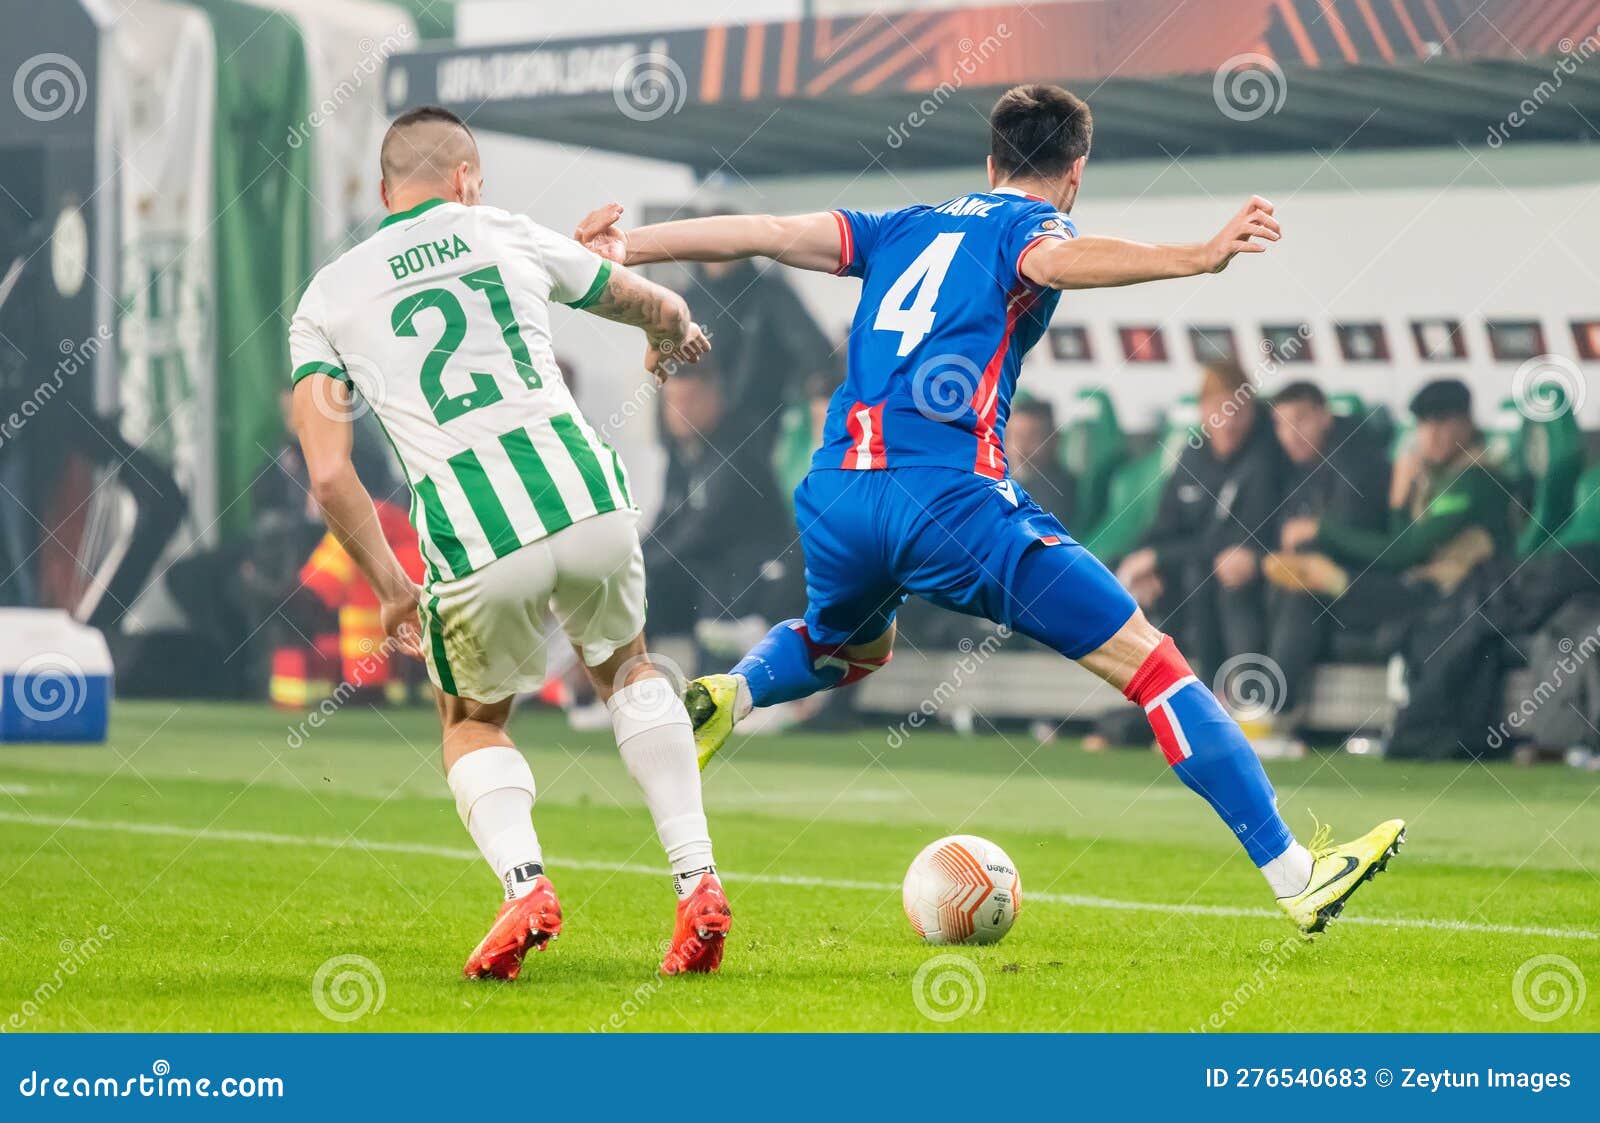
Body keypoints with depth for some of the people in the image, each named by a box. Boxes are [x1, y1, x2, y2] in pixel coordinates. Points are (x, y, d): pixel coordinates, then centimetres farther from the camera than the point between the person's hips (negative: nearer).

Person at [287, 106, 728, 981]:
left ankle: (524, 883, -2)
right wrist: (672, 337, 56)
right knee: (625, 669, 31)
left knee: (473, 723, 26)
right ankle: (698, 881, 16)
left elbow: (328, 474, 2)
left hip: (475, 545, -1)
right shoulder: (507, 234, 17)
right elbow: (663, 311, 32)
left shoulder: (326, 298, 13)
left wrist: (389, 587, 16)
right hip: (587, 498, 1)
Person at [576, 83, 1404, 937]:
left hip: (836, 491, 6)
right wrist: (1197, 257, -30)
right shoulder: (1032, 224, 7)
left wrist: (630, 247, 30)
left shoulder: (904, 229, 24)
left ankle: (730, 694, 10)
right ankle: (1296, 877, -6)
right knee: (1153, 666, -2)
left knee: (848, 647, 40)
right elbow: (1057, 260, -17)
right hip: (951, 497, -6)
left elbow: (770, 233, 21)